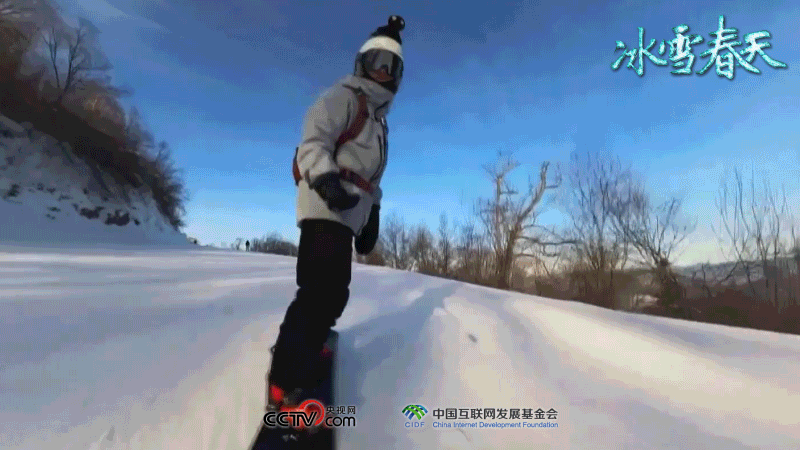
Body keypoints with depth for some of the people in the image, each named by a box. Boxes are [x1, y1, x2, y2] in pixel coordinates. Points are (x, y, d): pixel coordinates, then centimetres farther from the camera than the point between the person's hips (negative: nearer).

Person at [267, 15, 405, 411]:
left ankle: (302, 349, 30)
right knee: (322, 291, -19)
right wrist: (326, 179, -30)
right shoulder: (343, 96, 3)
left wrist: (372, 218, 22)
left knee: (332, 293, 13)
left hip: (347, 215, 10)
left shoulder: (378, 119, 29)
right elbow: (313, 143, -12)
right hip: (326, 208, -10)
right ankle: (287, 385, -15)